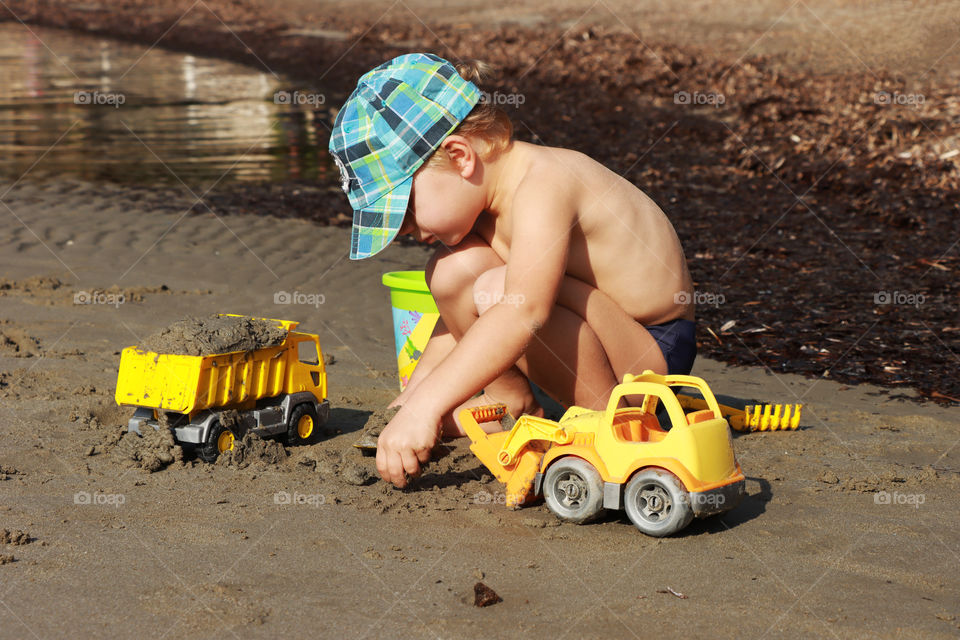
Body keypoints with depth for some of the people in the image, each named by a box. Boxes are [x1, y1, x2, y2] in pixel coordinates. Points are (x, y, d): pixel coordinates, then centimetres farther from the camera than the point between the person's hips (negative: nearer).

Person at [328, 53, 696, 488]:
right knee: (454, 266, -1)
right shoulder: (485, 198, 3)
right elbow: (464, 316, 15)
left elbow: (522, 313, -41)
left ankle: (601, 415, -17)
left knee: (494, 289, -31)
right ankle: (507, 402, 3)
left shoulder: (541, 188, -27)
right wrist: (413, 394, 8)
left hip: (653, 351, -9)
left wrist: (426, 406, -44)